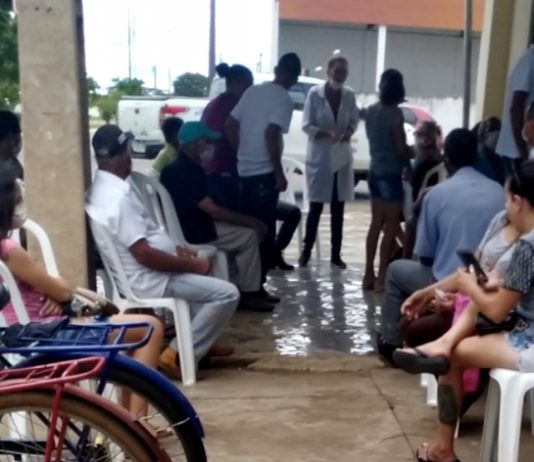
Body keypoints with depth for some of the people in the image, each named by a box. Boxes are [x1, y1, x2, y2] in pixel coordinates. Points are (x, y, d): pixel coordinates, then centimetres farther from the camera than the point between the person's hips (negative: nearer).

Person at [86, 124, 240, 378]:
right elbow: (144, 254, -27)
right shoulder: (118, 197, -25)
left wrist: (175, 248, 11)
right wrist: (191, 265, -16)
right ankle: (177, 354, -7)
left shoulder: (102, 188, 7)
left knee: (202, 266, 30)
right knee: (227, 293, -14)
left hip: (144, 272, 11)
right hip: (147, 279, -11)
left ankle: (203, 340, 28)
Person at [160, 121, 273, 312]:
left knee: (242, 230, 18)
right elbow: (213, 211, -24)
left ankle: (237, 289, 17)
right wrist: (252, 221, -16)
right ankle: (248, 294, 2)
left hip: (189, 227, 10)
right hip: (192, 234, -10)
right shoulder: (184, 172, -21)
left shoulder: (182, 168, 12)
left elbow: (207, 209, 17)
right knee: (250, 234, -7)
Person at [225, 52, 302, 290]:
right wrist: (279, 172, -16)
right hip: (264, 173, -7)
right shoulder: (284, 100, -9)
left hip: (244, 170, 7)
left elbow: (230, 126, 9)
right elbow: (270, 133, -21)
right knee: (264, 231, 0)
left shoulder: (253, 90, 10)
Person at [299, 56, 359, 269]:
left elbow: (354, 121, 9)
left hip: (342, 157, 3)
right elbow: (306, 125, -9)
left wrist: (349, 132, -12)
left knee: (338, 209, 8)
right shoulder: (315, 93, -10)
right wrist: (328, 134, -23)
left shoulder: (349, 95, -1)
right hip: (319, 157, -3)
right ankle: (306, 252, 15)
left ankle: (336, 255, 17)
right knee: (315, 207, 2)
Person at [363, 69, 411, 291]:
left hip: (375, 171, 7)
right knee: (391, 227, 1)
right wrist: (410, 165, 4)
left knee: (376, 223, 14)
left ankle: (369, 275, 18)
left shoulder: (371, 110, 6)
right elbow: (401, 148, -13)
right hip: (391, 173, -7)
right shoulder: (394, 113, -15)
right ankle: (381, 277, 5)